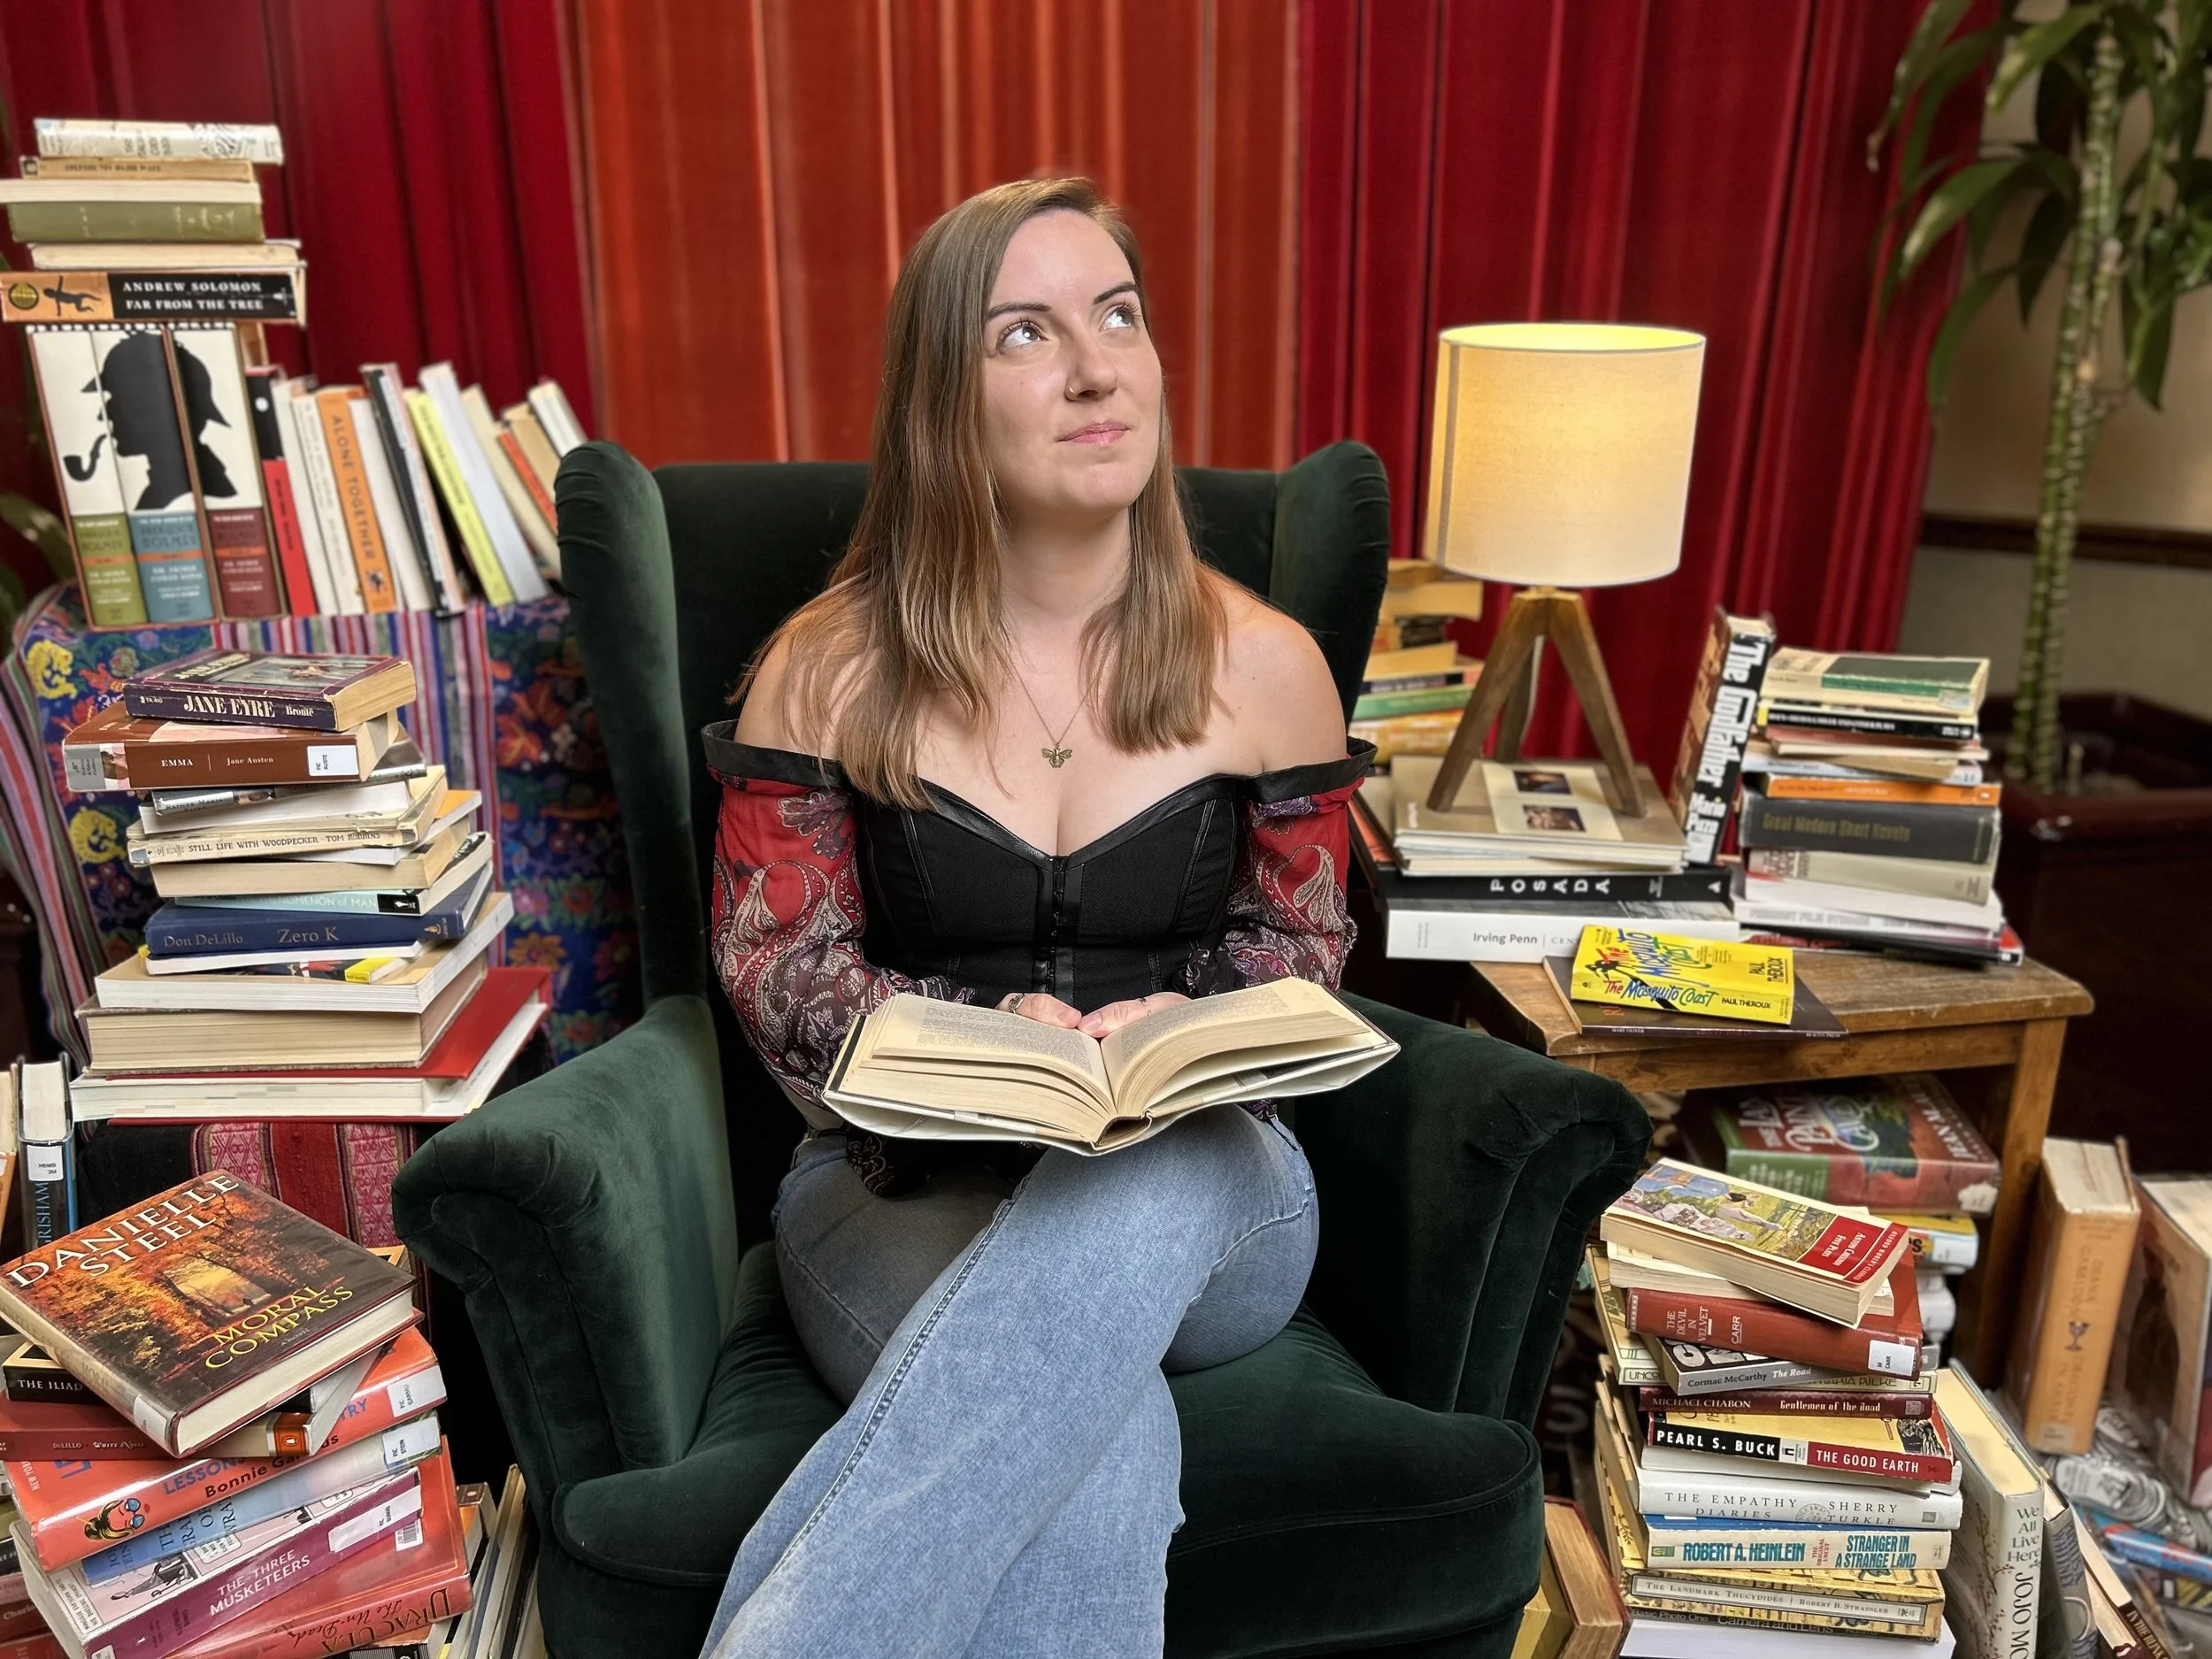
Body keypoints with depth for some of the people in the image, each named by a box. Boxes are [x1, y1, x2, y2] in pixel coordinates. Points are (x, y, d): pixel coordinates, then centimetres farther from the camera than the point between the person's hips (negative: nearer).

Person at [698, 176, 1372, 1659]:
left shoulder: (1264, 666, 0)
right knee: (1096, 1460, -36)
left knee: (1147, 1187, -38)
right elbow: (774, 965, 1)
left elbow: (1302, 944, 10)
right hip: (902, 1186, -1)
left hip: (1205, 1198, 2)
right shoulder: (832, 671, -2)